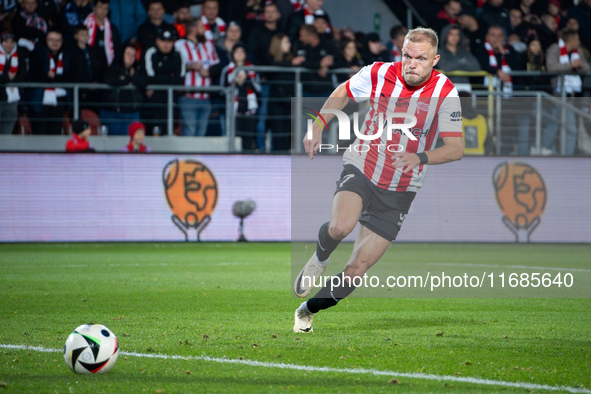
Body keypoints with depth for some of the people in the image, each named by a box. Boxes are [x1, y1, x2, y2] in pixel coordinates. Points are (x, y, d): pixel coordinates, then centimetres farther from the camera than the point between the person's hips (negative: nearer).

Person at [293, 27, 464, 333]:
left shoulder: (445, 93, -15)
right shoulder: (378, 74, -11)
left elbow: (456, 148, -16)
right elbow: (343, 93, 10)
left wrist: (420, 157, -34)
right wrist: (317, 127, 1)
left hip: (399, 191, 0)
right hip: (361, 170, 0)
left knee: (358, 268, -1)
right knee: (341, 226, -33)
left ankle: (308, 312, 22)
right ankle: (320, 258, 2)